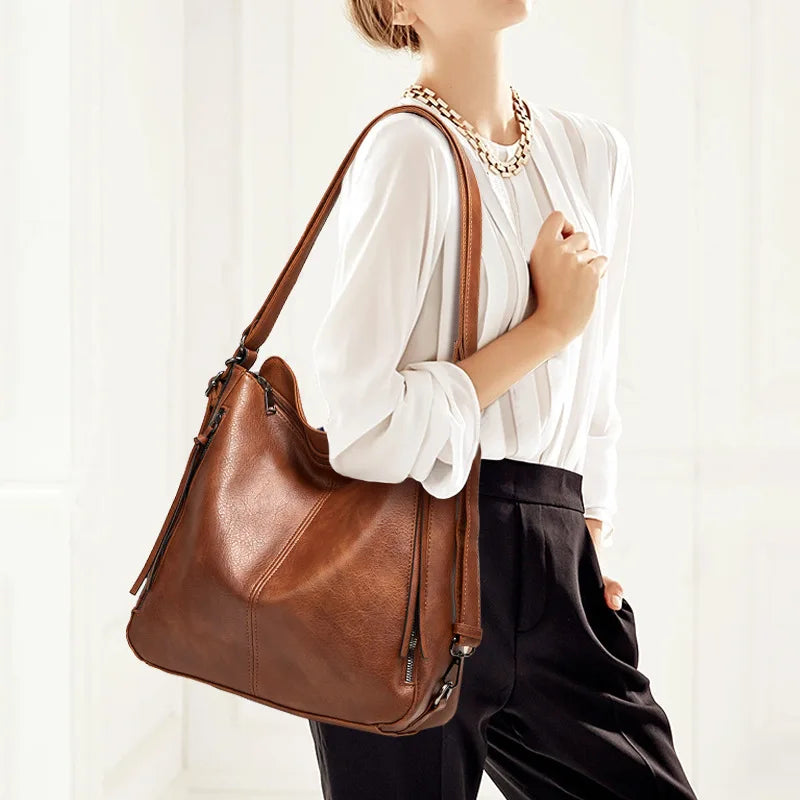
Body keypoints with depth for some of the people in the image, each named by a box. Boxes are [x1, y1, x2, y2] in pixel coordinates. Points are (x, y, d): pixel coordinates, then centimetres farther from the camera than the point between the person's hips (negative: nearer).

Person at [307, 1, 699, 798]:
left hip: (552, 581, 6)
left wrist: (589, 542, 11)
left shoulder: (595, 153, 10)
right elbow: (363, 427, -19)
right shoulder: (411, 148, -12)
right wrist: (547, 327, -11)